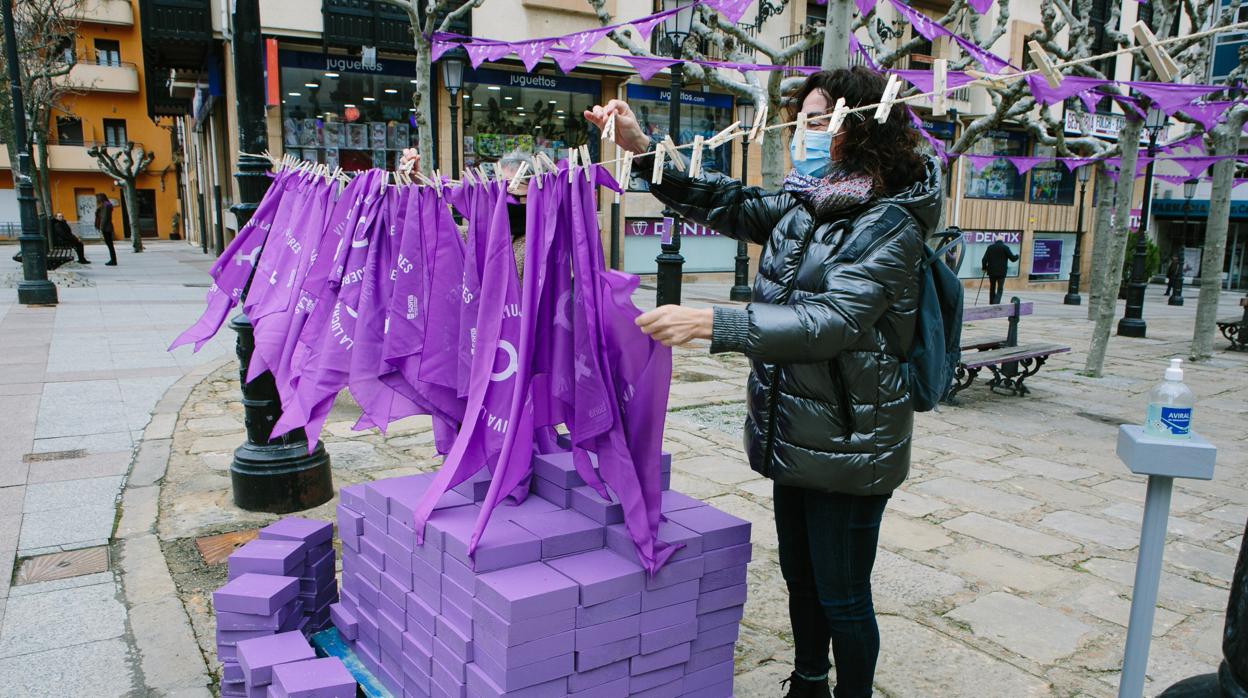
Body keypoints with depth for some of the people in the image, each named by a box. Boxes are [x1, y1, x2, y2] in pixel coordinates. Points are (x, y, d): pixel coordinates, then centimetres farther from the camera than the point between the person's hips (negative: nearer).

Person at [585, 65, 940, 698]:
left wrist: (709, 324, -36)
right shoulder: (801, 206, 6)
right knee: (800, 578, 22)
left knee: (841, 595, 8)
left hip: (849, 443, -7)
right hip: (794, 431, 8)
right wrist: (642, 148, -4)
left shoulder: (889, 223, -17)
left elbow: (831, 320, -29)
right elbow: (721, 202, 9)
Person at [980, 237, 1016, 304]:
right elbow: (1013, 258, -4)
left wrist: (984, 268, 15)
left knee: (992, 288, 15)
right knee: (1000, 289, 1)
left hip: (992, 272, 3)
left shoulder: (990, 247, 3)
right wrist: (1017, 256, 18)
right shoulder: (1005, 247, -4)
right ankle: (996, 304, -15)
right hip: (1001, 273, -3)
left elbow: (984, 259, 0)